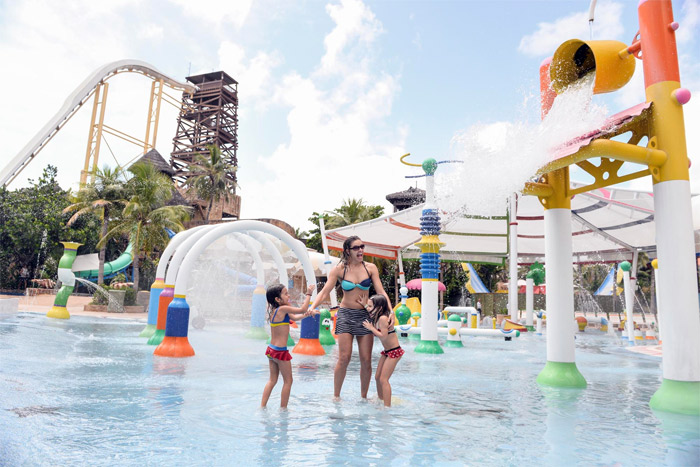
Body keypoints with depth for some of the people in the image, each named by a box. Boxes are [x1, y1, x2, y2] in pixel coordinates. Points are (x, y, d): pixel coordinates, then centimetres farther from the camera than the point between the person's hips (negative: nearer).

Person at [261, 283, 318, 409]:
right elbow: (302, 309, -13)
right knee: (288, 381, 7)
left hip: (271, 350, 8)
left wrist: (306, 314, -1)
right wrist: (308, 294, -4)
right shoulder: (283, 309, -18)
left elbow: (294, 317, 14)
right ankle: (283, 408, 14)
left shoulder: (275, 310, 9)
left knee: (272, 380, 17)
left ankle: (262, 405, 19)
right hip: (280, 351, -8)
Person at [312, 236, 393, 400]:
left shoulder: (370, 268, 1)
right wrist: (312, 307, -22)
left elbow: (381, 292, -3)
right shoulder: (339, 269, -4)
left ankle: (363, 396, 20)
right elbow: (324, 292, -6)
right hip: (346, 314, -2)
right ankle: (336, 396, 10)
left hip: (365, 314, 2)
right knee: (344, 358, -8)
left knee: (366, 360, 3)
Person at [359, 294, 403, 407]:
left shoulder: (383, 318, -22)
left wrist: (371, 328, -19)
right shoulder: (377, 318, 5)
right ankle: (380, 399, 28)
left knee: (383, 379, -10)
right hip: (387, 351, 10)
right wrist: (364, 305, 11)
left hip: (394, 351, -10)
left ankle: (387, 406, -5)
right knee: (377, 377, 14)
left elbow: (384, 336, -27)